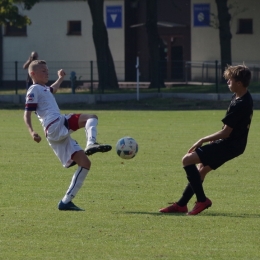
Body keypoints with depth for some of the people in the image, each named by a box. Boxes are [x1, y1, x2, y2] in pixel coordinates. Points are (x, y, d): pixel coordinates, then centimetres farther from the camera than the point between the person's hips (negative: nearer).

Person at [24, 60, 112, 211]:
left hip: (60, 134, 9)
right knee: (91, 118, -17)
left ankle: (67, 201, 2)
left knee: (85, 163, 4)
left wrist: (61, 78, 72)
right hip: (56, 126, -9)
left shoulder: (44, 89, 31)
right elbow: (27, 114, -9)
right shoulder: (34, 90, 1)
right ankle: (91, 144, -44)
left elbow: (53, 89, 57)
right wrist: (32, 132, -24)